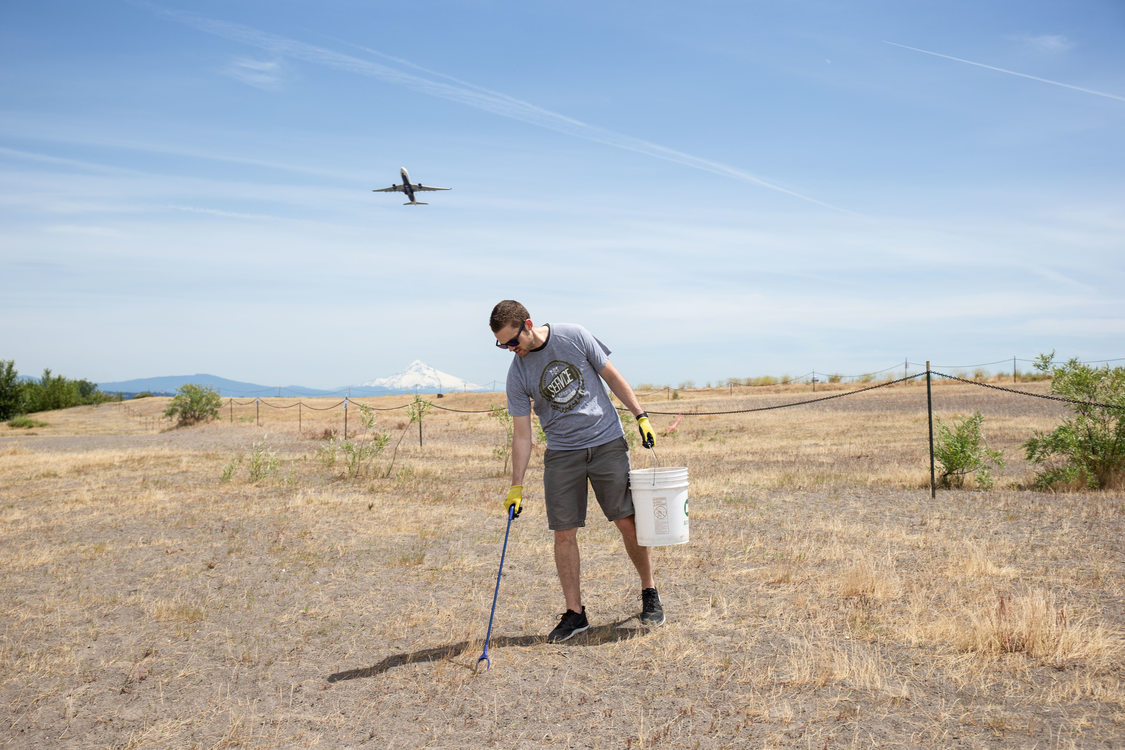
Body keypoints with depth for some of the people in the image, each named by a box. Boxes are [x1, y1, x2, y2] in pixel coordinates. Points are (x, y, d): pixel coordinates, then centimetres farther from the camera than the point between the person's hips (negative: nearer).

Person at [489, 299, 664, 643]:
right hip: (561, 453, 1)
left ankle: (650, 595, 18)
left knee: (628, 521, -1)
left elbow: (611, 376, 3)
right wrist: (516, 486, -7)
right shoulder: (517, 374, -4)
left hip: (608, 443, -1)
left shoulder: (574, 337, -7)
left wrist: (641, 416, -1)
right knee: (564, 533, -3)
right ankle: (574, 613, 9)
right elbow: (522, 434, -2)